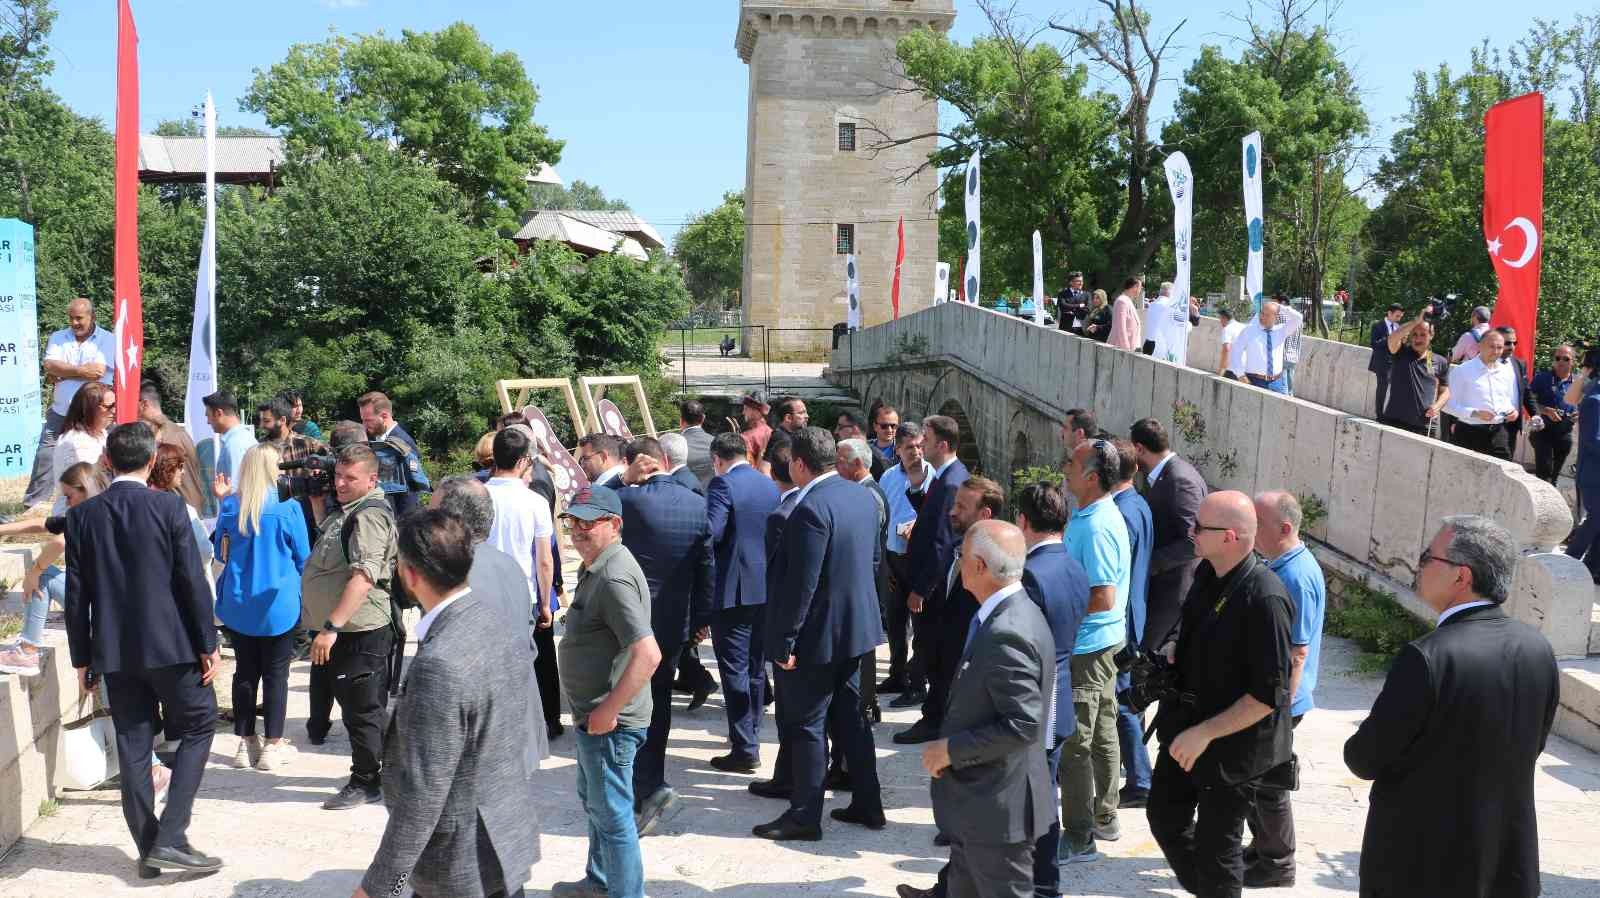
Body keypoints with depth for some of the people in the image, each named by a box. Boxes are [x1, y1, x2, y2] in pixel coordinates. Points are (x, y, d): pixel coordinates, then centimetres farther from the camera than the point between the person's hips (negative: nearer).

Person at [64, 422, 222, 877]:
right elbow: (192, 579, -10)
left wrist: (82, 656, 11)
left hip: (114, 650, 4)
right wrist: (208, 643, -3)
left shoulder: (82, 515, 1)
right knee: (197, 727, 10)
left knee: (133, 747, 10)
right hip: (170, 644, -3)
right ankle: (169, 838, 1)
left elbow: (76, 594, 3)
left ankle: (148, 848, 16)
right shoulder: (169, 505, -9)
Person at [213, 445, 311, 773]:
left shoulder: (230, 507, -3)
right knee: (275, 674, 5)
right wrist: (296, 587, 18)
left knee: (245, 671, 12)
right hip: (278, 605, -3)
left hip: (238, 606, 3)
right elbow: (302, 558, -1)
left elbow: (220, 552, 11)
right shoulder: (288, 509, -12)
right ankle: (272, 746, 8)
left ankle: (245, 743, 18)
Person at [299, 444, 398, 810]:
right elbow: (330, 567, 32)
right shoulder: (346, 511, 15)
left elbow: (363, 577, -29)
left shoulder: (370, 515, -18)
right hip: (337, 631, 10)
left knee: (361, 709, 0)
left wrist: (332, 627, -32)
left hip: (358, 632, -10)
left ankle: (366, 783, 11)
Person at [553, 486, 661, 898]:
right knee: (593, 801, 25)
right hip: (596, 714, 11)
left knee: (612, 813, 2)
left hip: (609, 722, -11)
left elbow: (648, 654, -31)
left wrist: (607, 711, -25)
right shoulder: (597, 568, 10)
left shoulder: (615, 578, -24)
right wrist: (598, 710, 17)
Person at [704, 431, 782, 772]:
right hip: (766, 589, 8)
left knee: (735, 669, -3)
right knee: (755, 666, 19)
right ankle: (750, 734, 33)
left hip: (734, 590, -8)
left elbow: (712, 530, -22)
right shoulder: (769, 484, 10)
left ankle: (745, 750, -2)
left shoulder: (723, 484, -13)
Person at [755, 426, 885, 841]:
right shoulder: (858, 495, 5)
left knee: (804, 725, 3)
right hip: (856, 626, 9)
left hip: (819, 633, -9)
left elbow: (802, 583, -24)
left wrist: (785, 640, -18)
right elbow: (871, 559, 14)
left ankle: (804, 816, 13)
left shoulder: (810, 508, -23)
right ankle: (867, 804, 27)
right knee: (851, 717, 18)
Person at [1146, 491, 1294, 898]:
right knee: (1164, 816, 22)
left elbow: (1268, 695, -25)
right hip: (1185, 727, 8)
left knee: (1215, 847, 10)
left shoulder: (1264, 598, -28)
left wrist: (1206, 733, -23)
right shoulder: (1207, 574, -2)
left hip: (1232, 744, -8)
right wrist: (1171, 657, -1)